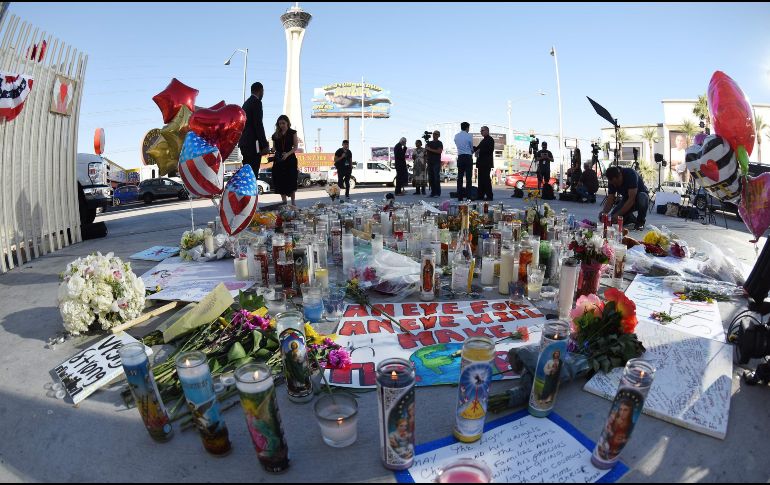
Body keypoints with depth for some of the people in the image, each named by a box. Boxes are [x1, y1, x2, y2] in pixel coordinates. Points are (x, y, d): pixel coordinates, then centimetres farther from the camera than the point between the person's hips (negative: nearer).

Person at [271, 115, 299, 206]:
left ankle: (293, 203, 2)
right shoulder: (276, 134, 12)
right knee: (280, 181, 1)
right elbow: (274, 147, 18)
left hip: (290, 159, -3)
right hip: (278, 160, 3)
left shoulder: (292, 133, 3)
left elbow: (295, 147, -3)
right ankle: (284, 202, 7)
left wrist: (287, 154, -18)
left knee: (291, 181, -3)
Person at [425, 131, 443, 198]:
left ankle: (437, 193, -9)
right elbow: (425, 150, 16)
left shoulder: (439, 143, 3)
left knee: (436, 178, -10)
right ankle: (433, 192, 8)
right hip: (430, 162, 6)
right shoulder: (429, 143, 19)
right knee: (430, 178, 3)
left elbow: (439, 151, -12)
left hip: (436, 162, -5)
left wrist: (430, 149, -13)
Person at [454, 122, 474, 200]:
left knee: (460, 177, 6)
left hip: (460, 157, 5)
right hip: (468, 157, -4)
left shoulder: (456, 136, 8)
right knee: (468, 178, -4)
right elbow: (472, 147, 3)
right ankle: (468, 196, -7)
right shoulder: (469, 136, -5)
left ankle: (459, 197, 5)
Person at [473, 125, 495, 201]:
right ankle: (480, 195, 9)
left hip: (486, 163, -9)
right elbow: (478, 148, 20)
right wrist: (474, 148, 1)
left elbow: (489, 150, -16)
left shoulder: (490, 139, -4)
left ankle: (489, 196, -8)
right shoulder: (483, 140, 23)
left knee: (486, 178, -10)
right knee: (481, 179, 7)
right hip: (481, 163, 9)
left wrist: (479, 151, -18)